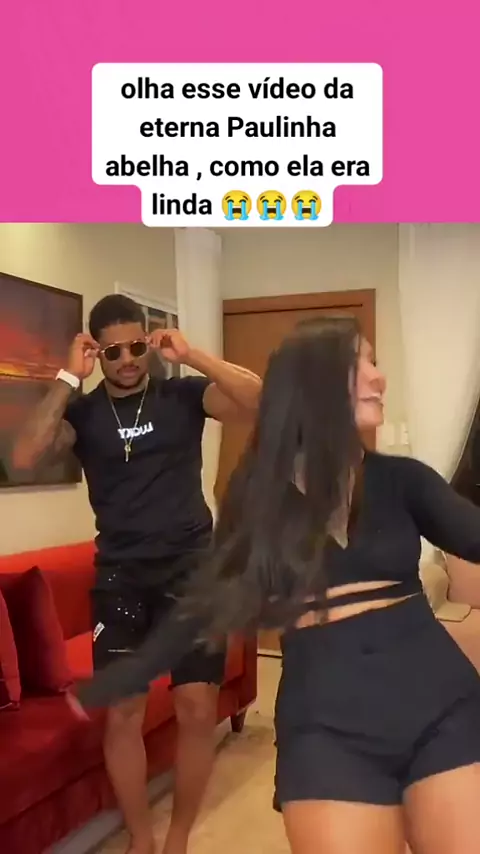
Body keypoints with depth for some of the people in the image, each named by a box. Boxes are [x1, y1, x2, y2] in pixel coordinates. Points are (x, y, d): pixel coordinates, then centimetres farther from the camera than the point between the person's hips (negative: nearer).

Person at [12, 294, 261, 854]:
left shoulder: (183, 395, 2)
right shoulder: (82, 411, 3)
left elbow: (258, 399, -13)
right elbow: (24, 458, -14)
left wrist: (190, 356, -17)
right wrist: (69, 378, -14)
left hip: (191, 568, 0)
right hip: (119, 577, 1)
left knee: (197, 709, 0)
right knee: (123, 714, 4)